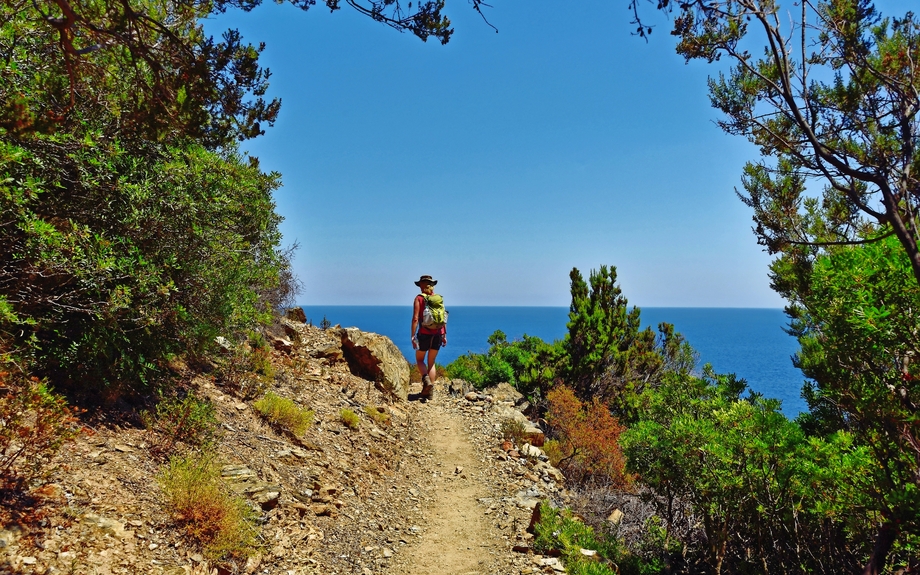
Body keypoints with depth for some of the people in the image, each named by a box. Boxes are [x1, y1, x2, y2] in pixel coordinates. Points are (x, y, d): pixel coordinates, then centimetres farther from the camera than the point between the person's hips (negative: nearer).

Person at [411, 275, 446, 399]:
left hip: (425, 333, -4)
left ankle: (426, 379, -12)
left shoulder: (419, 298, -3)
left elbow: (415, 319, -9)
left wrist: (413, 336, -6)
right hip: (438, 333, 4)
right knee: (431, 362, 14)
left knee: (419, 359, 14)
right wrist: (444, 335, 14)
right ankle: (430, 391, 11)